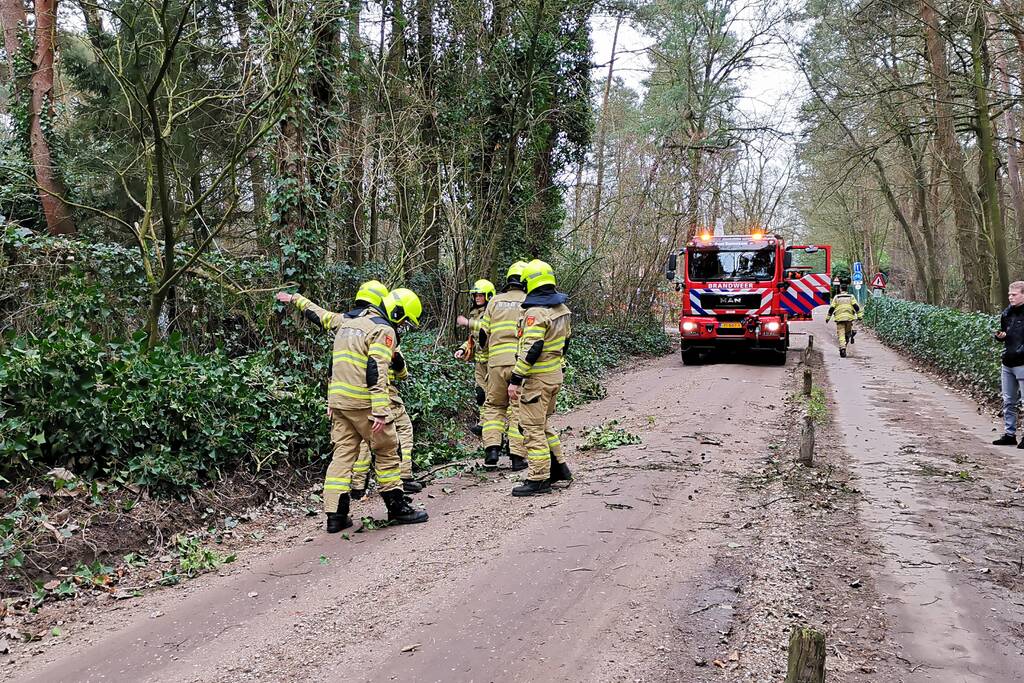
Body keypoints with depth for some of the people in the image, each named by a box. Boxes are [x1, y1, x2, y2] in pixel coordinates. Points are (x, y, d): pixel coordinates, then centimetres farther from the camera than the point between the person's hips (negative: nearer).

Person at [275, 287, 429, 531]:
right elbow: (377, 372, -19)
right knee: (387, 451, 6)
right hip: (364, 402, -7)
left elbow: (321, 314, 30)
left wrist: (295, 299, 49)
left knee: (343, 453, 7)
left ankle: (335, 515, 4)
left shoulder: (347, 321, 15)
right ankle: (397, 507, 11)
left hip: (338, 400, 7)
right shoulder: (383, 330, -10)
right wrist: (381, 412, -24)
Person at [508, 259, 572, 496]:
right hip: (556, 375, 9)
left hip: (537, 378, -9)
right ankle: (558, 467, 25)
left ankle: (538, 479, -1)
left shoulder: (536, 312, -19)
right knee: (542, 424, 22)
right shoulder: (562, 309, 10)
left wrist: (515, 379, -21)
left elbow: (530, 349, -24)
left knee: (532, 427, -3)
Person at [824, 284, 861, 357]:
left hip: (839, 317, -1)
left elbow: (831, 308, 7)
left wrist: (828, 317, 14)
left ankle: (842, 347, -19)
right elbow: (856, 306, 1)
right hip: (849, 317, 1)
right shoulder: (851, 297, 12)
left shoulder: (836, 297, 10)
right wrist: (859, 315, -1)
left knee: (841, 334, -5)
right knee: (848, 332, 17)